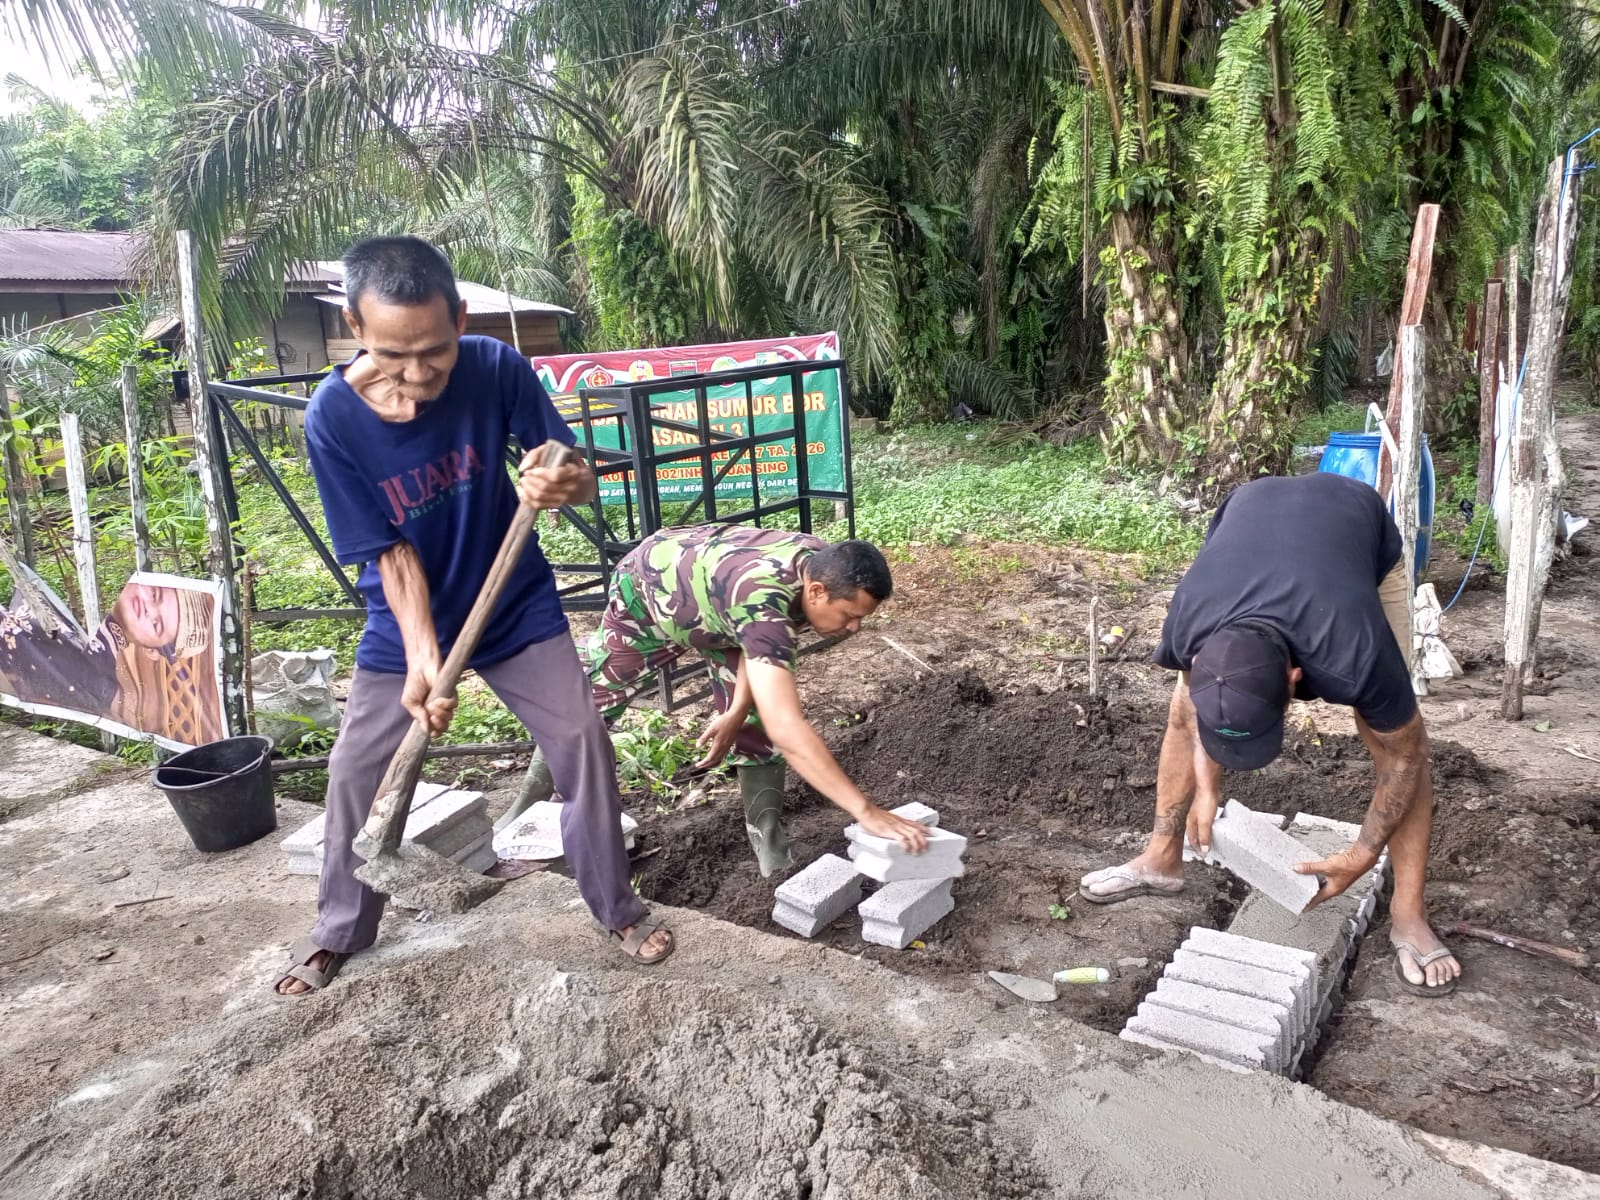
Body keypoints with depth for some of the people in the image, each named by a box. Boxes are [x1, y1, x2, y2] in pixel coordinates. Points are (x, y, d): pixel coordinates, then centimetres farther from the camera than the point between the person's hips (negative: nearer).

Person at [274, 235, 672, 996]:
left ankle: (617, 909, 18)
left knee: (583, 744, -3)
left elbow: (582, 478, -16)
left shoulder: (497, 370, -22)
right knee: (355, 775, 5)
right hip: (405, 626, 0)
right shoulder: (333, 417, -24)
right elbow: (392, 555, -20)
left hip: (519, 610, 0)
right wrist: (422, 659, -30)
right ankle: (339, 931, 31)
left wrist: (561, 485, -41)